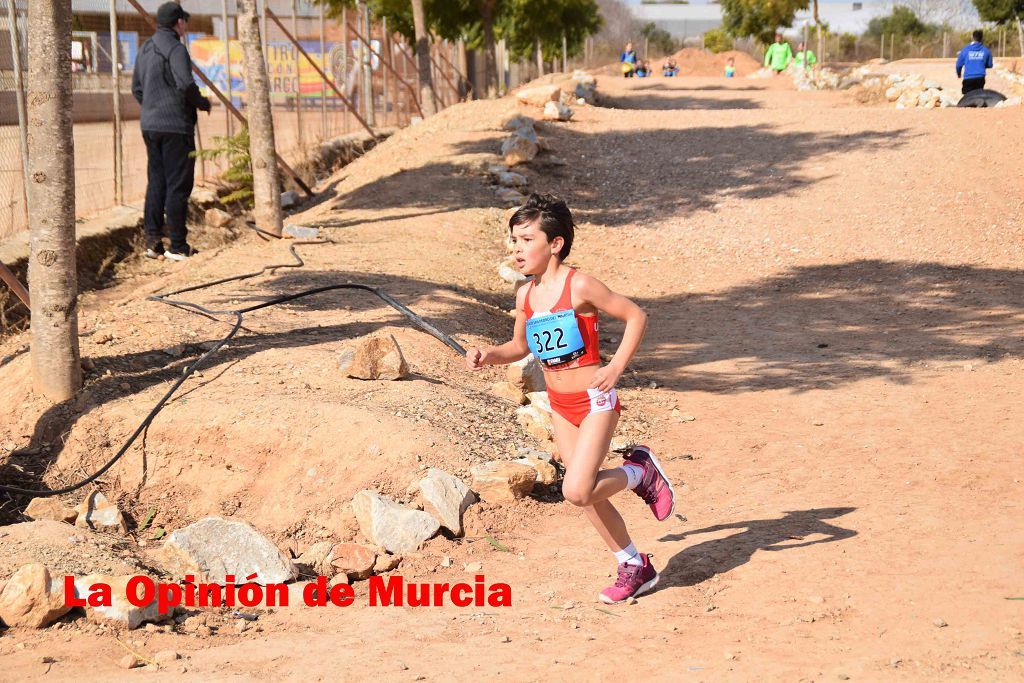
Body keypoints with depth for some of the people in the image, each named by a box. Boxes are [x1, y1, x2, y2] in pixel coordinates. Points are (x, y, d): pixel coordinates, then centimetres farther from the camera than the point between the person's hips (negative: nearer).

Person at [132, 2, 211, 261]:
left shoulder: (145, 50, 13)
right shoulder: (175, 49, -12)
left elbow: (137, 89, 18)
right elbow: (185, 84, -24)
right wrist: (203, 103, -7)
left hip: (150, 126, 8)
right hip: (175, 126, -8)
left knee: (156, 184, 12)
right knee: (178, 186, -2)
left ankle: (153, 242, 10)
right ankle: (178, 246, 0)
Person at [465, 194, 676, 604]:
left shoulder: (579, 286, -17)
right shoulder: (525, 296, 3)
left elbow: (636, 316, -11)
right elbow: (520, 346, 18)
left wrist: (616, 367, -19)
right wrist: (488, 356, -1)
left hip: (595, 400, -7)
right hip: (559, 405, 7)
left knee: (577, 491, -19)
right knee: (587, 497, 10)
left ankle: (641, 473, 9)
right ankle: (635, 568, 27)